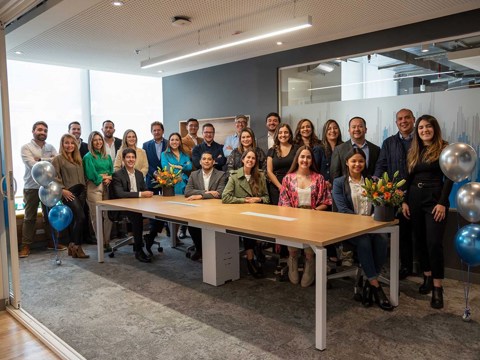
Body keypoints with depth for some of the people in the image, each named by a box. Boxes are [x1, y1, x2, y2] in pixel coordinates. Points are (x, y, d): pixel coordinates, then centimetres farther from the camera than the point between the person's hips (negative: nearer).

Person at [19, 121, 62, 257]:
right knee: (29, 218, 3)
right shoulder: (26, 148, -3)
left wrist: (41, 160, -14)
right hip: (32, 188, -3)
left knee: (50, 215, 11)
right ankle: (25, 246, 9)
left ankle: (52, 241, 22)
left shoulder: (51, 147, 10)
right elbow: (32, 165, -17)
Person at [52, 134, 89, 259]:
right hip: (69, 193, -6)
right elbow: (54, 177, -9)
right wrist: (62, 190, -15)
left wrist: (84, 189, 11)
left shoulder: (78, 159, 18)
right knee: (81, 217, -15)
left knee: (75, 219, 8)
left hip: (81, 192, 6)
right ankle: (77, 246, -3)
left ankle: (72, 246, 18)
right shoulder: (58, 159, -2)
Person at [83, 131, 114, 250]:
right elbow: (91, 175, -10)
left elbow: (112, 172, 12)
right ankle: (101, 243, 10)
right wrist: (103, 178, -1)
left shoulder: (107, 157, 15)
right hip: (94, 188, -5)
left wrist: (108, 178, -8)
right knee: (97, 216, 1)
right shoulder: (88, 157, -2)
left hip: (107, 187, 5)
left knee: (109, 215, 3)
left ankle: (107, 241, 14)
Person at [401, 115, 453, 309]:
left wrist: (442, 203, -15)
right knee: (420, 241, 10)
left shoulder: (444, 149, -3)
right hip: (415, 199, 5)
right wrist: (404, 201, 5)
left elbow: (449, 178, -7)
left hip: (435, 199, -5)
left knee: (434, 243, -9)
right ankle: (427, 277, 24)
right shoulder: (413, 151, 11)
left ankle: (437, 287, 0)